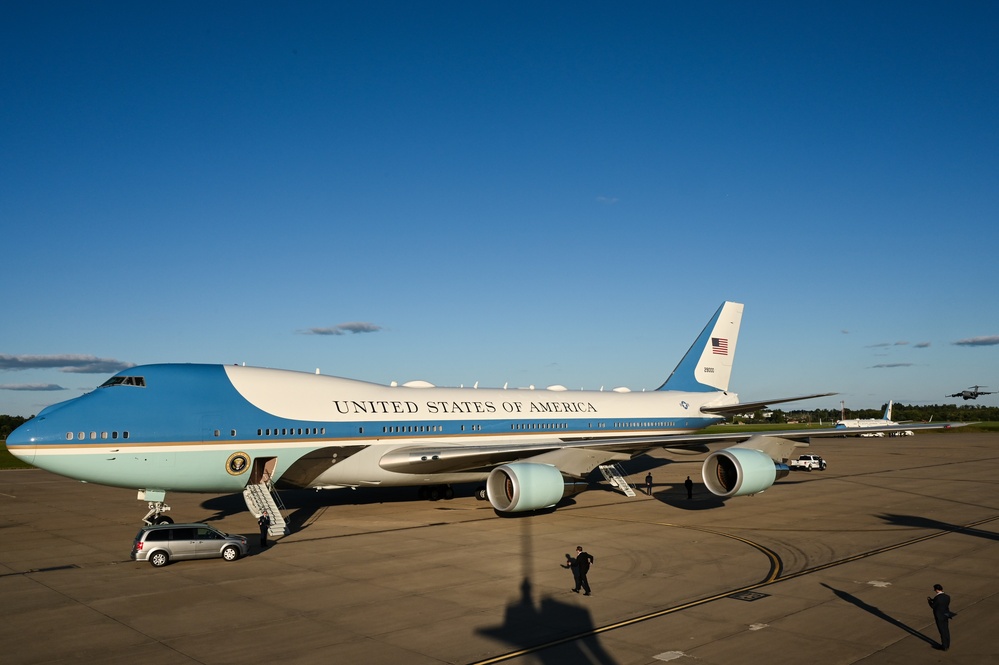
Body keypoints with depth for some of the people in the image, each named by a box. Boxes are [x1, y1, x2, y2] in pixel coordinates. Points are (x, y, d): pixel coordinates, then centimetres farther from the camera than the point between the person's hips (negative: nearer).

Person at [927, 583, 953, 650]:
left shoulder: (937, 598, -26)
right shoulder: (947, 597, -5)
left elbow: (933, 606, -13)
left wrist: (929, 600, 5)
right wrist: (932, 599, 12)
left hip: (939, 617, -7)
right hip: (946, 616, 7)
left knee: (942, 632, 5)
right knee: (946, 631, 18)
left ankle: (944, 647, 16)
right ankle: (947, 645, 31)